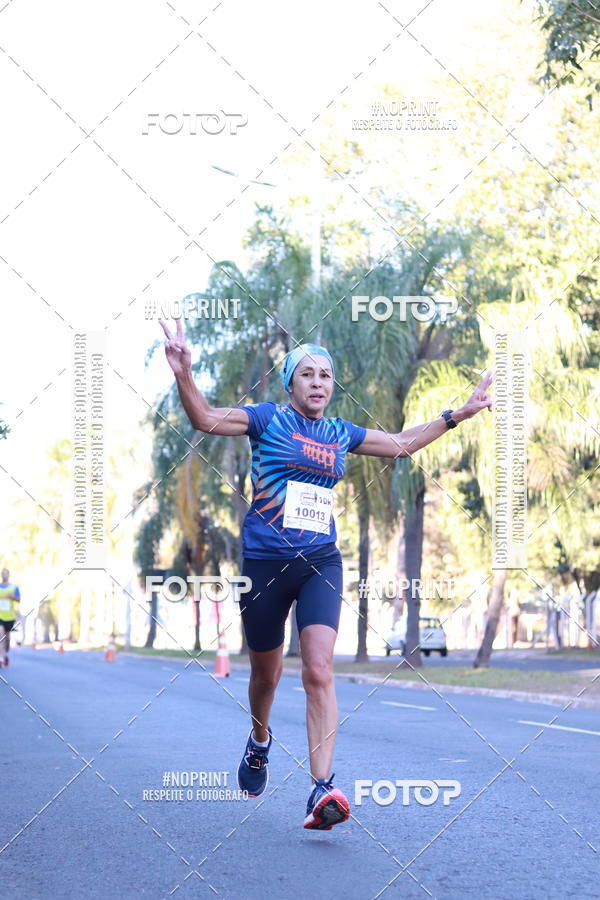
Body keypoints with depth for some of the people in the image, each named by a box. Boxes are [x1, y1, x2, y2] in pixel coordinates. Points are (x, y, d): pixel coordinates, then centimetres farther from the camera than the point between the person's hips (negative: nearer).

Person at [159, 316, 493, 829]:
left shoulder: (341, 434, 12)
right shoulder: (267, 419, 1)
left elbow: (402, 444, 25)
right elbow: (206, 419, -10)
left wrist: (457, 415, 22)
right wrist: (184, 377, -29)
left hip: (321, 562, 2)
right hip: (265, 561, -2)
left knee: (320, 670, -16)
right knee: (266, 672, 12)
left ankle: (322, 791, -23)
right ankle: (259, 741, 46)